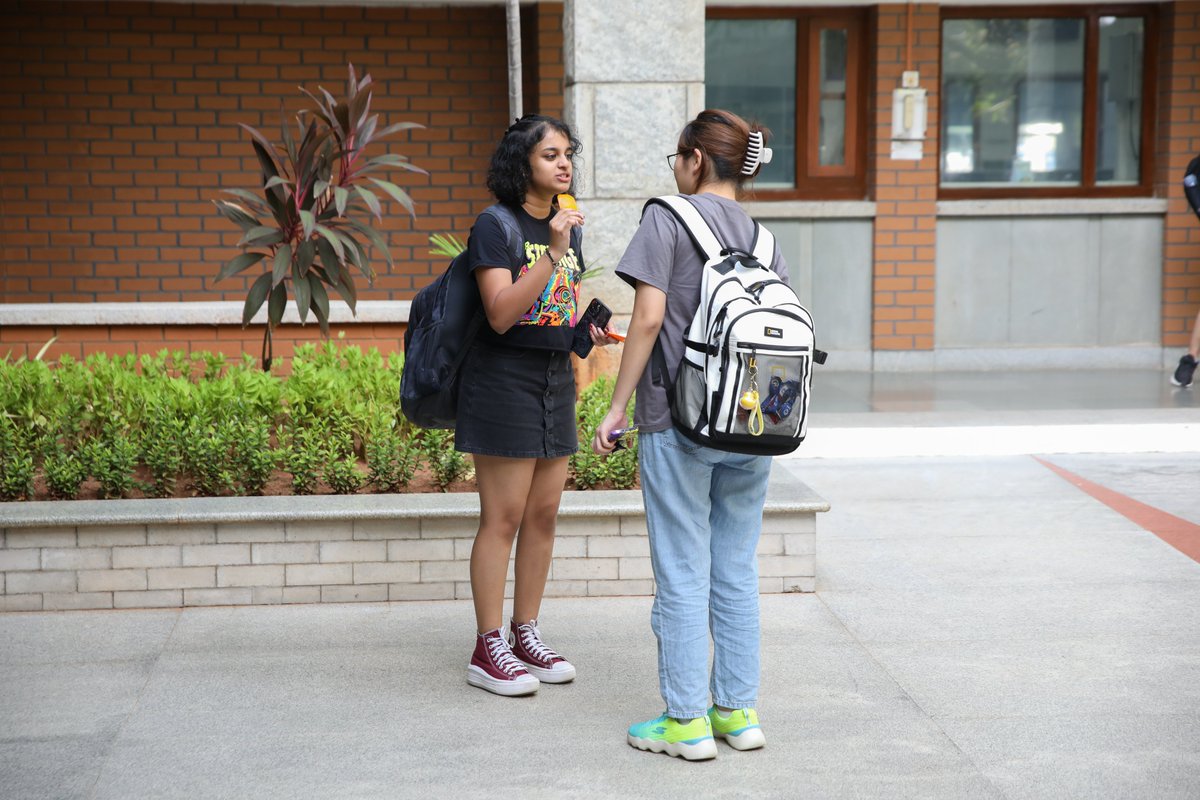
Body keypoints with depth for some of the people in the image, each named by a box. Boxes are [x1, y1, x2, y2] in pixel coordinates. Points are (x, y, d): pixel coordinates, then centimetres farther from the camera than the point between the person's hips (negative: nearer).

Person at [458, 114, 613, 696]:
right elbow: (501, 314, -21)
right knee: (503, 518, -5)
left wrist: (588, 332, 3)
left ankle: (526, 637, 21)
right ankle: (488, 651, 3)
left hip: (555, 380, 8)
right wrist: (552, 252, -25)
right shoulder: (495, 227, -10)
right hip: (504, 380, -7)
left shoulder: (567, 227, 13)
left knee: (543, 515, 10)